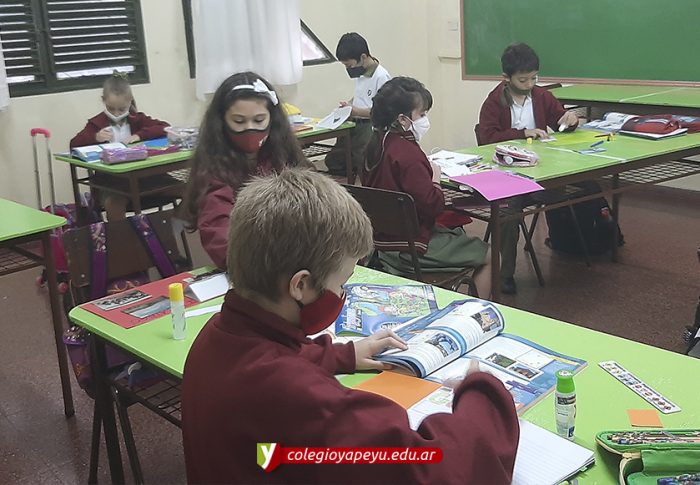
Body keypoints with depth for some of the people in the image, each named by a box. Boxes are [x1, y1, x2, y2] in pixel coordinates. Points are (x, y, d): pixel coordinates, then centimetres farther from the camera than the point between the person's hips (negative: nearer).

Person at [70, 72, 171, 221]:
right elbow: (74, 144, 0)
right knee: (114, 203, -33)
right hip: (109, 179, -1)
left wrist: (139, 135, -13)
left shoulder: (137, 119, 14)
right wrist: (95, 137, -18)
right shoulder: (97, 123, 9)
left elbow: (165, 127, 0)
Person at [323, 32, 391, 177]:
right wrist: (349, 104, 8)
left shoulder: (381, 77, -17)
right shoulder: (360, 72, 10)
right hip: (355, 126, 9)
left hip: (371, 128, -9)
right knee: (332, 161, 7)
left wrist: (357, 111, -19)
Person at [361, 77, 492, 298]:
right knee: (489, 255, 1)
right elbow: (432, 205, -27)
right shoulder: (408, 154, -24)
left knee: (458, 232, 29)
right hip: (408, 249, -10)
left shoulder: (376, 144, 3)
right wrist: (435, 179, -7)